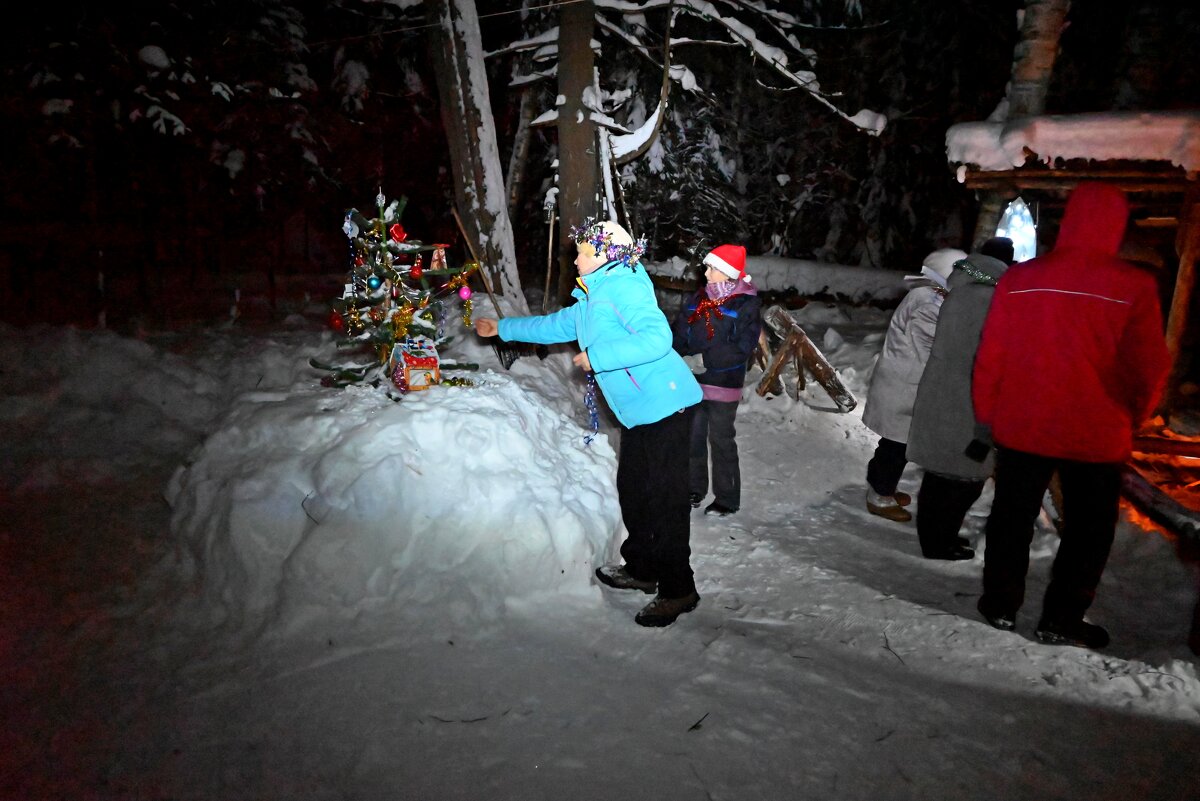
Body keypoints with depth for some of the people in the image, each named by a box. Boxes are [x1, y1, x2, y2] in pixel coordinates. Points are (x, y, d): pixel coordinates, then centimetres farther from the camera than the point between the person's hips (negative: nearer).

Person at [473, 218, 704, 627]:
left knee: (664, 497, -5)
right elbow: (554, 325, 34)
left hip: (664, 407, -10)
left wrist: (597, 357, -23)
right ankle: (642, 569, 32)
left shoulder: (623, 287, -13)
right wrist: (502, 328, 40)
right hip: (639, 411, 10)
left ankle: (678, 590, 6)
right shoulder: (593, 299, 18)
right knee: (632, 489, 16)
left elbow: (657, 338, -27)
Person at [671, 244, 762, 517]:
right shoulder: (700, 298, 7)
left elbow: (742, 347, -17)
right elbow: (679, 333, 8)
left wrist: (704, 358, -25)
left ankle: (727, 499, 16)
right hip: (693, 382, 5)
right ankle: (695, 488, 30)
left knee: (721, 440, 3)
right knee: (692, 436, 13)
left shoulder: (747, 304, -10)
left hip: (723, 384, -5)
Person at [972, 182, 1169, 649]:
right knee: (1089, 528, 15)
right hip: (1096, 435, -2)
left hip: (1020, 427, 2)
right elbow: (1149, 369, -7)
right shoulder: (1134, 287, -13)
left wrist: (986, 415, 9)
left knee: (1012, 517, 16)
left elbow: (989, 356, -2)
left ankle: (1001, 606, 26)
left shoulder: (1019, 278, -7)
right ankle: (1062, 621, 20)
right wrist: (1130, 419, 11)